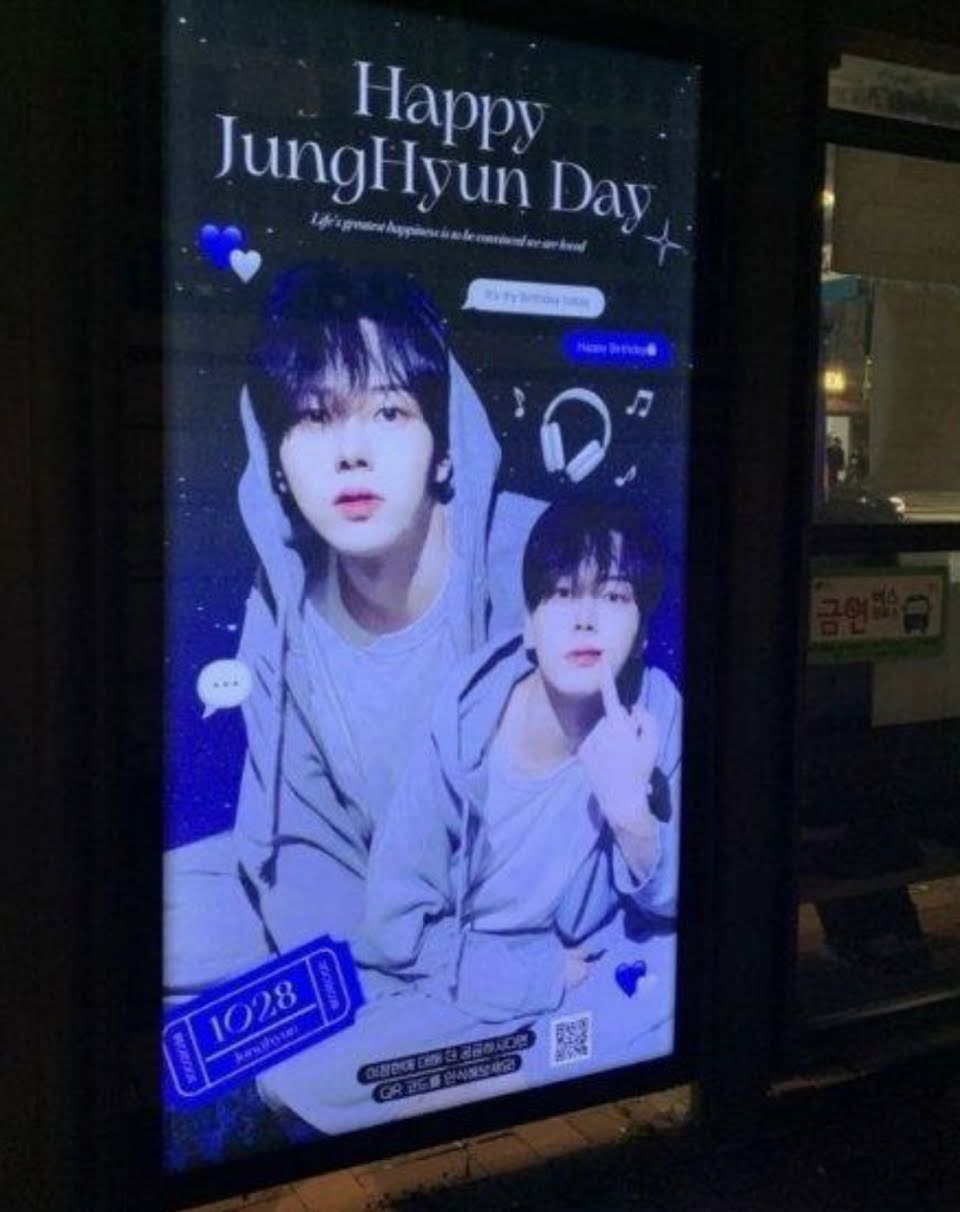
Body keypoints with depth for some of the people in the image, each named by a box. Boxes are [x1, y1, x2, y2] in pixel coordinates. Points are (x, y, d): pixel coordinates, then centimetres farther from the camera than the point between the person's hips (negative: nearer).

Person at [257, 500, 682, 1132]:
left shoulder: (657, 712, -14)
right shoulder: (464, 732, -20)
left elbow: (671, 902, -9)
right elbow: (396, 924, -14)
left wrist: (631, 808, -29)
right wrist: (549, 975, -16)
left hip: (604, 977, 2)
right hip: (459, 990, -2)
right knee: (300, 1082, -25)